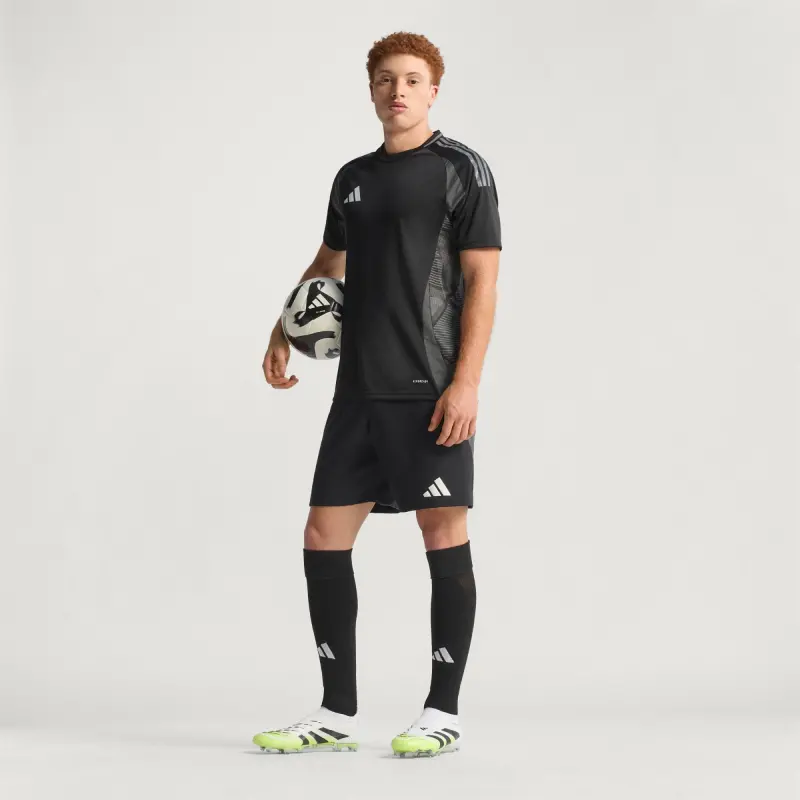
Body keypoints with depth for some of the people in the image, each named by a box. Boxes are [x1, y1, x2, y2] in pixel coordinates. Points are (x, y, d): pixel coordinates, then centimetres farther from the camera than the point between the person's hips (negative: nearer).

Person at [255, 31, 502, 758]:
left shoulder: (461, 169, -2)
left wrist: (466, 382, -16)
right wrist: (283, 333, 20)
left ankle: (443, 714, 7)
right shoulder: (353, 178, 16)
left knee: (444, 536, -3)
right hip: (359, 391, 7)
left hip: (431, 391, -7)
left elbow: (481, 279, -8)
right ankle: (338, 714, 14)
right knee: (324, 538, 5)